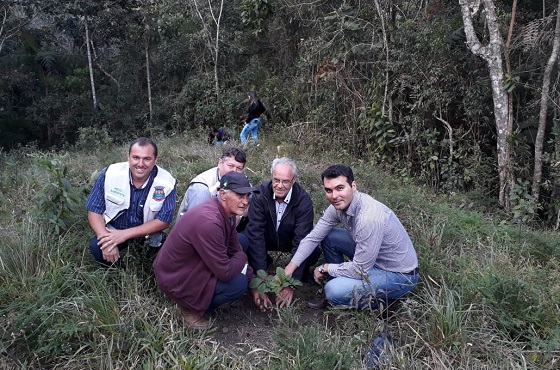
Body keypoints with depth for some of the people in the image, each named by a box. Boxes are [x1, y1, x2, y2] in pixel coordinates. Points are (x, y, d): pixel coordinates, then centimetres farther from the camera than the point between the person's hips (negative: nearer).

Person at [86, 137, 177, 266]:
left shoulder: (167, 183, -20)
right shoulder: (109, 174, -17)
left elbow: (163, 221, -17)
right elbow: (94, 210, -11)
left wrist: (125, 234, -26)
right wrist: (107, 240, -28)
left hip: (148, 235, 1)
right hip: (113, 232, 0)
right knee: (97, 248, -27)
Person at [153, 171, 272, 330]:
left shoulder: (227, 212, -4)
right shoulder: (209, 222, -34)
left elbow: (235, 250, 7)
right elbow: (225, 273, -28)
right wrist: (242, 257, -8)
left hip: (189, 264, 9)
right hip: (176, 280, -9)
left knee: (242, 240, 8)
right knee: (238, 283, -20)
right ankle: (190, 308, 4)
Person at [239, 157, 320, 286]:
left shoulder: (304, 200, -25)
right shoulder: (260, 194, -23)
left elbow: (301, 240, -28)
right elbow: (256, 232, -25)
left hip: (290, 241, -1)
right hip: (266, 238, 1)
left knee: (314, 251, -31)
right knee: (240, 241, -28)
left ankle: (302, 272, 5)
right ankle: (265, 261, 5)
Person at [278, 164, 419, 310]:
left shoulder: (370, 217, -34)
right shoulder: (339, 205, -9)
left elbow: (360, 270, -27)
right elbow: (313, 237, -2)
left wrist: (325, 268, -11)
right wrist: (288, 271, -7)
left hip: (400, 275, -8)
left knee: (334, 290, -23)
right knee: (328, 236, 1)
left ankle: (380, 301, 4)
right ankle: (334, 297, 13)